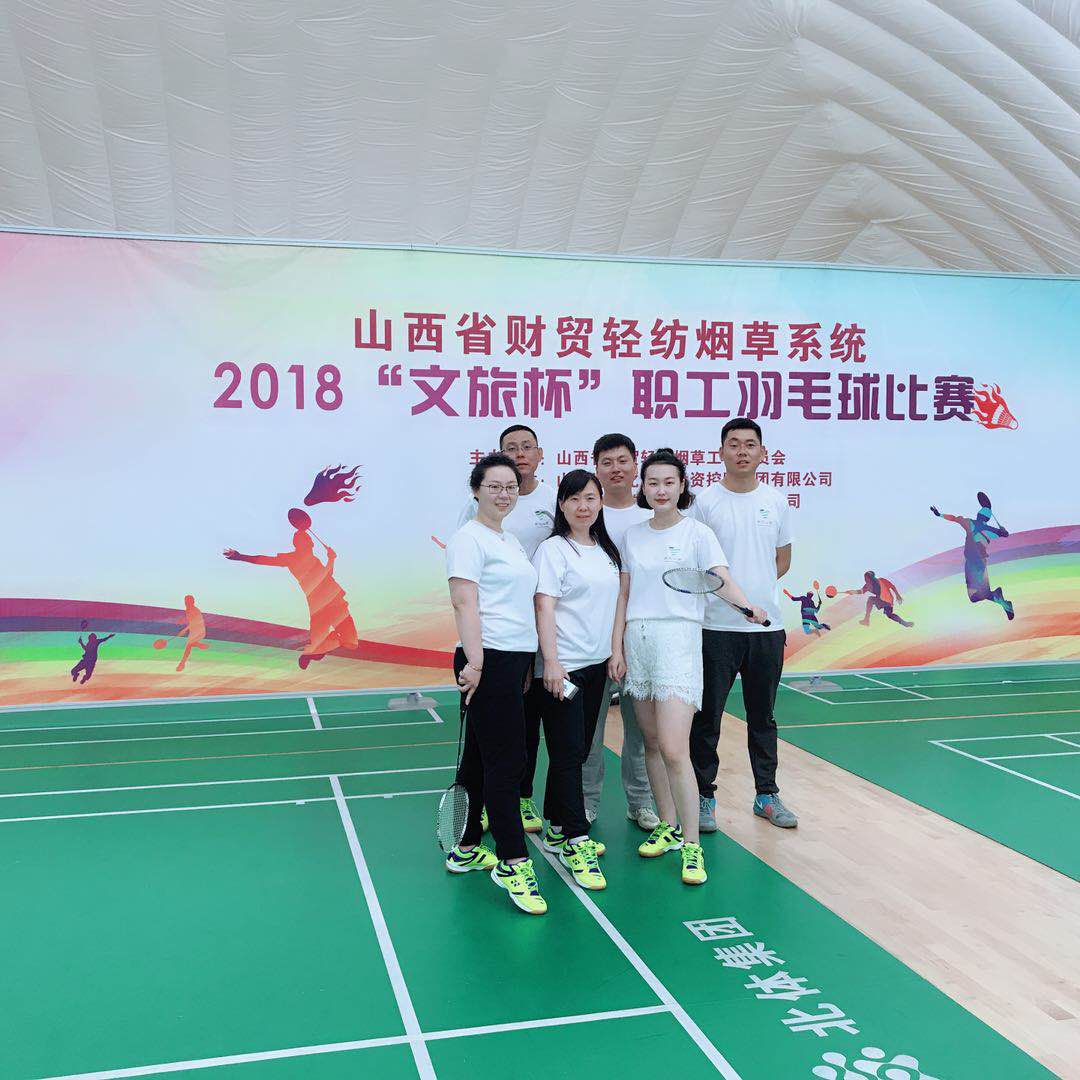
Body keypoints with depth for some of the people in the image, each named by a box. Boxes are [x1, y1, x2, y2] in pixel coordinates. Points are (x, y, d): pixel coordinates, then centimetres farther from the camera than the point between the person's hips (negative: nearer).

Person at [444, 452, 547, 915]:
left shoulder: (511, 541, 19)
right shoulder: (469, 538, -8)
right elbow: (464, 603, -17)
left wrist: (527, 666, 20)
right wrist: (474, 661, -25)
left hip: (515, 661, 9)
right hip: (488, 663, -9)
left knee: (481, 757, 14)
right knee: (506, 762, -7)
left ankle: (465, 851, 24)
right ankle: (513, 862, -1)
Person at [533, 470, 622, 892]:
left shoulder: (606, 550, 14)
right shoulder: (553, 549, -7)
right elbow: (544, 607, -13)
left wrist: (616, 653, 14)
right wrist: (551, 662, -20)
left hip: (596, 664, 7)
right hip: (561, 666, -7)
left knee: (578, 750, 12)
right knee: (568, 753, -6)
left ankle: (558, 829, 24)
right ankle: (575, 842, -1)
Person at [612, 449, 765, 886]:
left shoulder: (697, 533, -1)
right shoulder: (632, 536, 12)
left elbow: (721, 579, -15)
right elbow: (624, 594, 13)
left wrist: (747, 606, -35)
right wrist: (617, 647, 7)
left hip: (678, 640, -5)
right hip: (637, 639, 5)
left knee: (674, 750, -13)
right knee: (652, 743, 11)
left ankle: (691, 846, -5)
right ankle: (666, 826, 25)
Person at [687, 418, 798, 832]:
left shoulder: (775, 502, 7)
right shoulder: (705, 503, -5)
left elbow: (783, 559, 17)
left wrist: (758, 586, 5)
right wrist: (723, 588, -12)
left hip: (767, 626, 4)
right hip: (717, 626, -3)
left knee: (763, 717, 15)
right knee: (707, 717, 3)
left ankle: (767, 795, 27)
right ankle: (703, 797, 15)